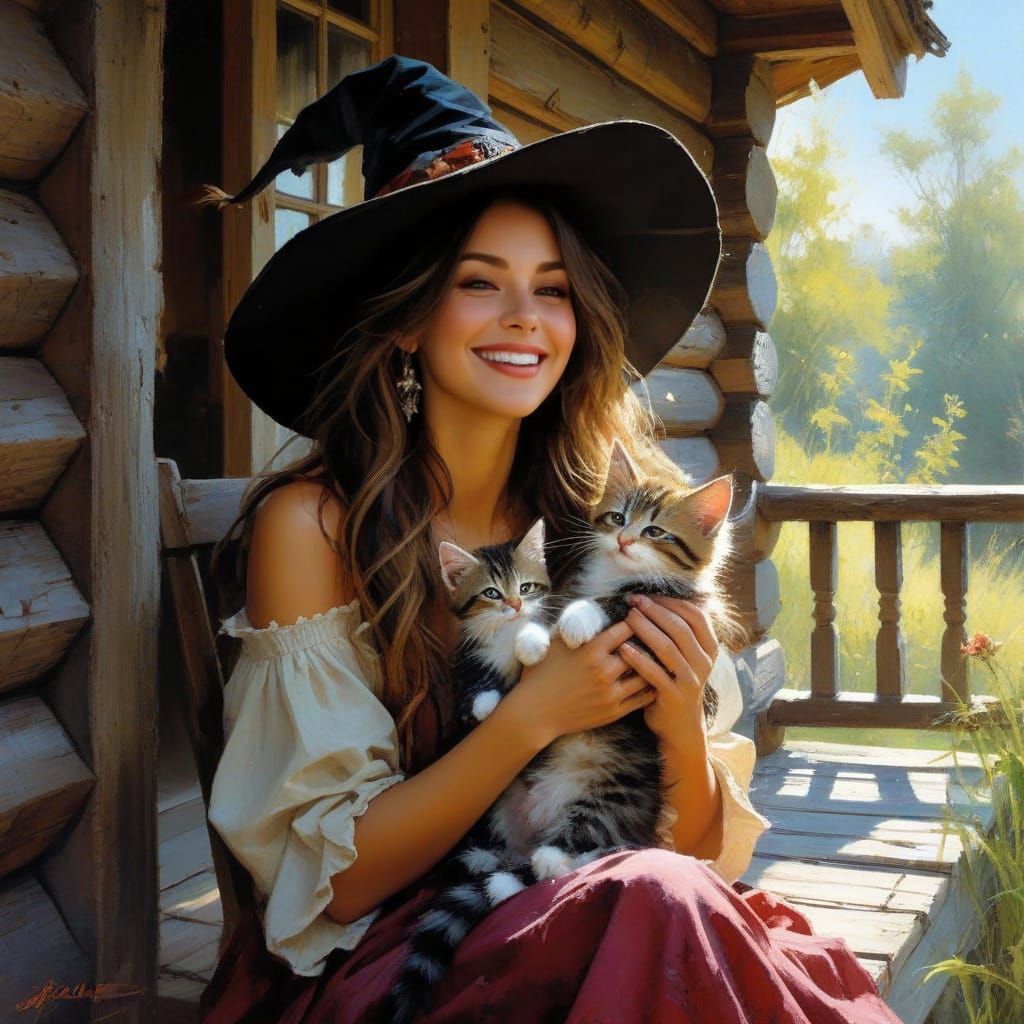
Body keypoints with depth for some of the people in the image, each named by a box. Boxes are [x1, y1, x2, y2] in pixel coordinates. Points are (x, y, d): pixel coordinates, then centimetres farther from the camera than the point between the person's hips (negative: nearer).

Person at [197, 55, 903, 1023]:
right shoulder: (311, 525, -12)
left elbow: (706, 852, 2)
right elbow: (337, 880, -11)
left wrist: (681, 727, -18)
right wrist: (532, 716, -23)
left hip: (571, 930, 4)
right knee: (656, 903, -31)